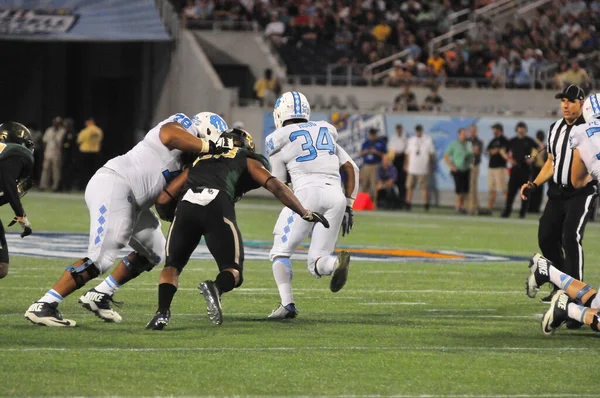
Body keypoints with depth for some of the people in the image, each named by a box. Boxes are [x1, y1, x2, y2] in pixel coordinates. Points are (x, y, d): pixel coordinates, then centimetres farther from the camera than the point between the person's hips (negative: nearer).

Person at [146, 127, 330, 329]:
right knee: (233, 271, 9)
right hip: (218, 206, -2)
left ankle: (163, 311, -9)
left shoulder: (199, 161, 37)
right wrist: (305, 214, 20)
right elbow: (275, 186, 14)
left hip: (186, 205, 2)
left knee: (172, 265, 17)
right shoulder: (247, 161, 30)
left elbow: (163, 198, 32)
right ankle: (217, 288, -26)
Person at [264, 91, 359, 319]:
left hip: (307, 192, -4)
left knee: (280, 252, 9)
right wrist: (348, 206, 23)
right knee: (316, 265, 7)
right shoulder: (325, 133, 23)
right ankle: (337, 263, -28)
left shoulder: (280, 141, 8)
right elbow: (351, 169, 21)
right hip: (336, 195, 4)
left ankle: (287, 304, -12)